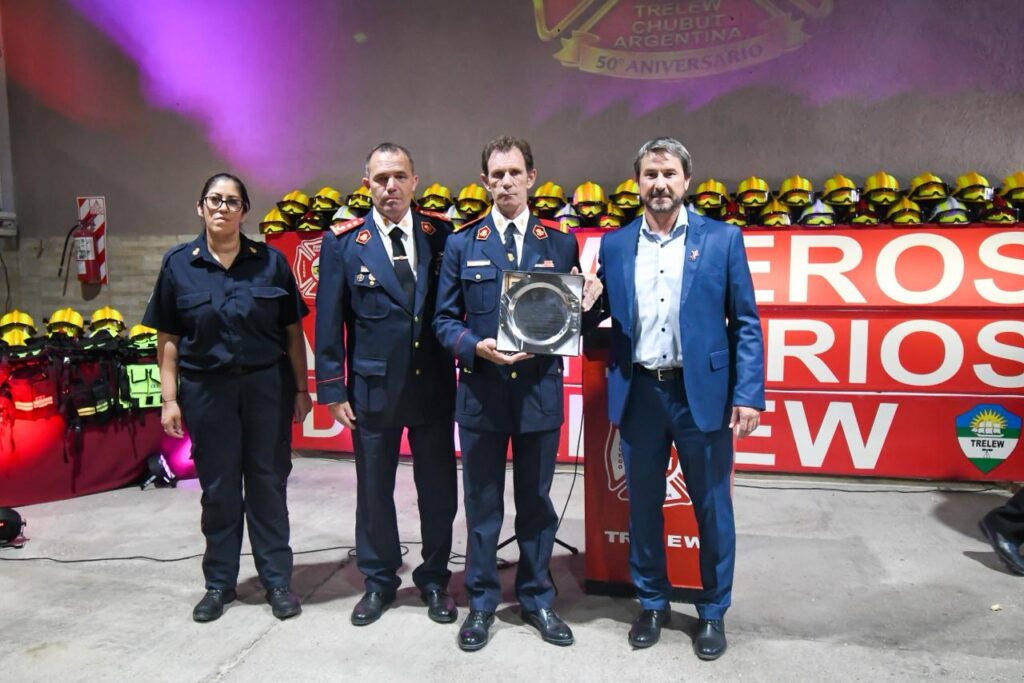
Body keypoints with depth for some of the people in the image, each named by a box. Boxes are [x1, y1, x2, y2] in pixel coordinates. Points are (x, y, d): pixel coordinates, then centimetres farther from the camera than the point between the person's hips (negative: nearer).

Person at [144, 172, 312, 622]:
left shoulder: (270, 261, 0)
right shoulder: (178, 264, 2)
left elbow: (292, 332, 2)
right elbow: (167, 339, 2)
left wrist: (301, 388, -1)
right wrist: (170, 399, -2)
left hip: (267, 384, 0)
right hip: (206, 388, 1)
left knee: (268, 482, 8)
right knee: (218, 486, 11)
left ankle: (277, 579, 21)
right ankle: (220, 582, 27)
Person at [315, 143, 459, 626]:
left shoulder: (441, 234, 0)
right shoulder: (343, 242, -2)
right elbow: (328, 322, -1)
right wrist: (333, 390, -3)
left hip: (434, 383, 1)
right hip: (374, 386, -1)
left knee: (438, 486, 11)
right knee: (373, 488, 12)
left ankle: (434, 578, 31)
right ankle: (379, 581, 33)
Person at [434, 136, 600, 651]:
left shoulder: (561, 243, 5)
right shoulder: (461, 243, 4)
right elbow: (444, 320, 3)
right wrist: (476, 346, -15)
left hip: (540, 390, 1)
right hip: (480, 390, 0)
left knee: (537, 502, 13)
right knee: (482, 504, 11)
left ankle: (537, 599, 32)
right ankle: (482, 603, 29)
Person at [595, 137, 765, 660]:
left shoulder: (722, 238, 1)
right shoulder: (613, 245, 7)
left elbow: (745, 322, -1)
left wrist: (748, 394, -8)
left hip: (702, 391, -1)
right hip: (638, 393, 2)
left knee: (712, 508, 10)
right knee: (643, 506, 13)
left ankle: (712, 611, 31)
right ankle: (652, 603, 34)